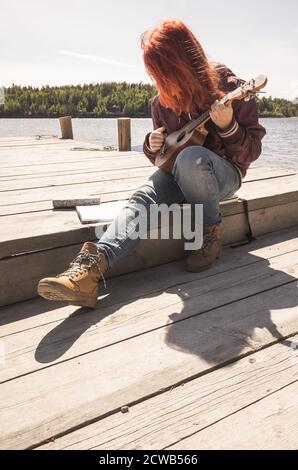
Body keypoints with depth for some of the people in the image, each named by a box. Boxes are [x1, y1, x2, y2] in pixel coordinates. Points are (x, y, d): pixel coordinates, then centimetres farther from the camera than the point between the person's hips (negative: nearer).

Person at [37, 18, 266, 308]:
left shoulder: (229, 87, -11)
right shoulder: (162, 102, 2)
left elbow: (252, 152, -9)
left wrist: (228, 126, -28)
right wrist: (153, 146, -9)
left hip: (224, 172, -3)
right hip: (181, 174, 4)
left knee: (190, 157, -38)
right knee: (143, 197, -28)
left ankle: (210, 235, -18)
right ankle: (91, 266, -45)